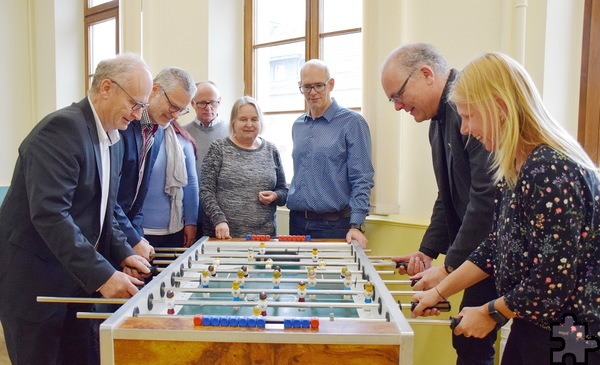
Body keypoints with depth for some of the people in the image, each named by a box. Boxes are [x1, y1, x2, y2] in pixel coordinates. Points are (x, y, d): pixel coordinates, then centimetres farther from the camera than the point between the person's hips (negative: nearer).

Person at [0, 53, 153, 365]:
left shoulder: (113, 140, 8)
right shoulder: (62, 128, -20)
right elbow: (50, 214, -29)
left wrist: (122, 254, 3)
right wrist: (102, 275, -30)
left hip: (74, 278, 8)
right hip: (32, 280, -8)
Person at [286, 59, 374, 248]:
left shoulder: (352, 122, -7)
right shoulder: (298, 125, 11)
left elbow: (361, 180, -12)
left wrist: (355, 225, -18)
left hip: (334, 225, -5)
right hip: (297, 221, 6)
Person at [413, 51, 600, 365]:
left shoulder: (550, 171, -26)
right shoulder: (515, 169, 3)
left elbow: (552, 285, -26)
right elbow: (496, 247, 8)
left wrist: (491, 313, -11)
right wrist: (440, 292, 9)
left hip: (572, 338, -8)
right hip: (532, 326, 8)